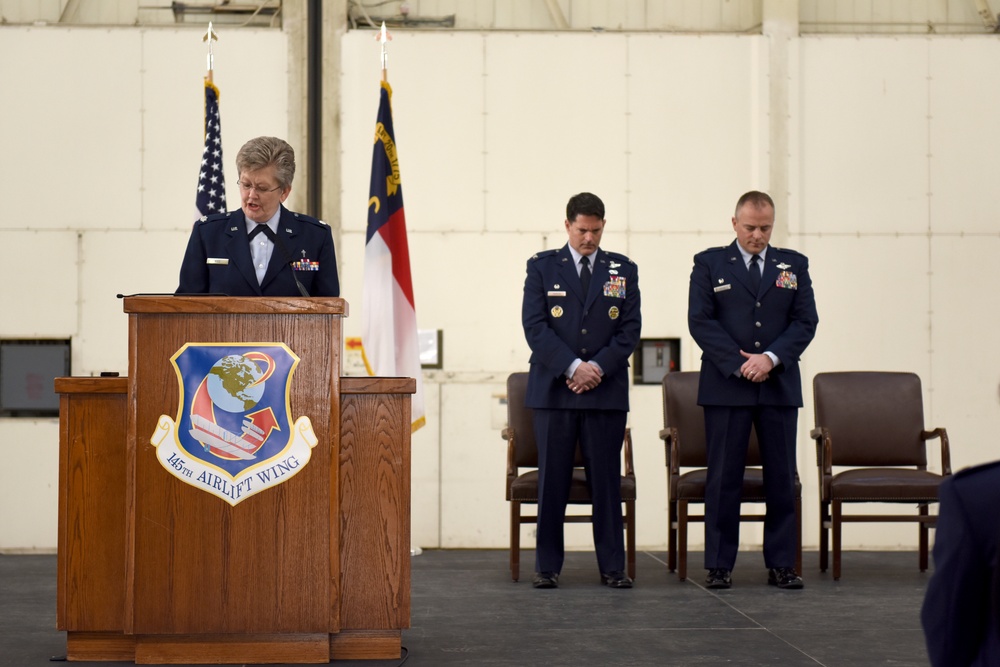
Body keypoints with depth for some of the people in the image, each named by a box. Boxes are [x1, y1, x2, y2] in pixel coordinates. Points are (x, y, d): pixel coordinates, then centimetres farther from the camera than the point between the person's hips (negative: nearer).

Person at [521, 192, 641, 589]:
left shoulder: (623, 270, 10)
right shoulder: (542, 267, 7)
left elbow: (630, 329, 4)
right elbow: (534, 325, -2)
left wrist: (598, 367, -10)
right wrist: (573, 367, -12)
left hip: (606, 391, 1)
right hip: (553, 390, -1)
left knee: (606, 480, 2)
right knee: (552, 480, 0)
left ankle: (612, 567, 7)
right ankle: (547, 566, 6)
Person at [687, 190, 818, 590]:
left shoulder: (793, 265, 12)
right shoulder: (709, 264, 6)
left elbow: (806, 321, 4)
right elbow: (700, 320, -2)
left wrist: (771, 358, -11)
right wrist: (739, 363, -11)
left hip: (780, 386, 2)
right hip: (725, 387, -2)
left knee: (781, 478, 3)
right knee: (723, 478, -1)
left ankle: (781, 564, 9)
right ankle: (719, 565, 4)